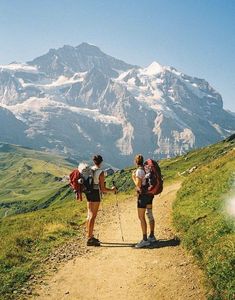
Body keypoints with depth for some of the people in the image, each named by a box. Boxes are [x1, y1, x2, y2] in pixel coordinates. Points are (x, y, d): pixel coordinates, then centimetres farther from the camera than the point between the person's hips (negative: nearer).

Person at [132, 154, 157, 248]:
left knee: (141, 217, -5)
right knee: (150, 215, 17)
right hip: (149, 194, 9)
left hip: (143, 195, -9)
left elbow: (138, 185, -20)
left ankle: (145, 240, -4)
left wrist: (133, 177, -5)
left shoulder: (139, 171, -17)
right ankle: (152, 236, 27)